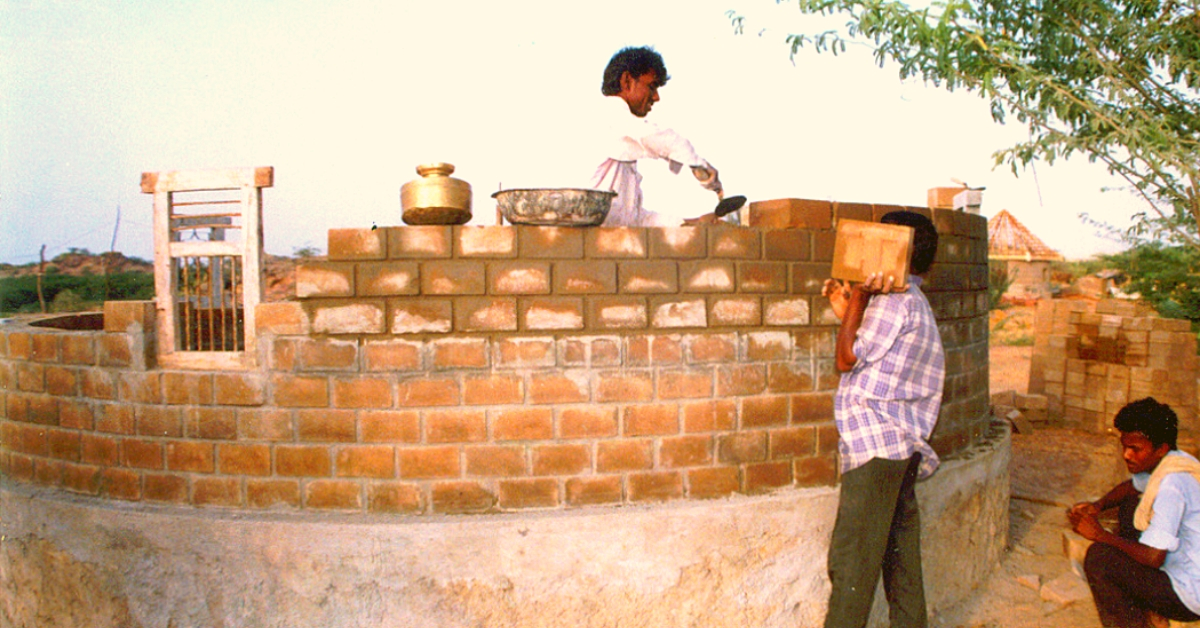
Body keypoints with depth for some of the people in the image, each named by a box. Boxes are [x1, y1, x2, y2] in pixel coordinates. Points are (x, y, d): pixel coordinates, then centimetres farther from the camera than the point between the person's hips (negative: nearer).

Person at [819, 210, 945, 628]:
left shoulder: (894, 300, -12)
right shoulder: (915, 303, 19)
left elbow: (847, 359, -8)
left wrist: (858, 300, -5)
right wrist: (847, 311, 15)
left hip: (875, 445, -10)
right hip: (900, 450, 10)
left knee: (850, 561, -6)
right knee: (900, 558, 15)